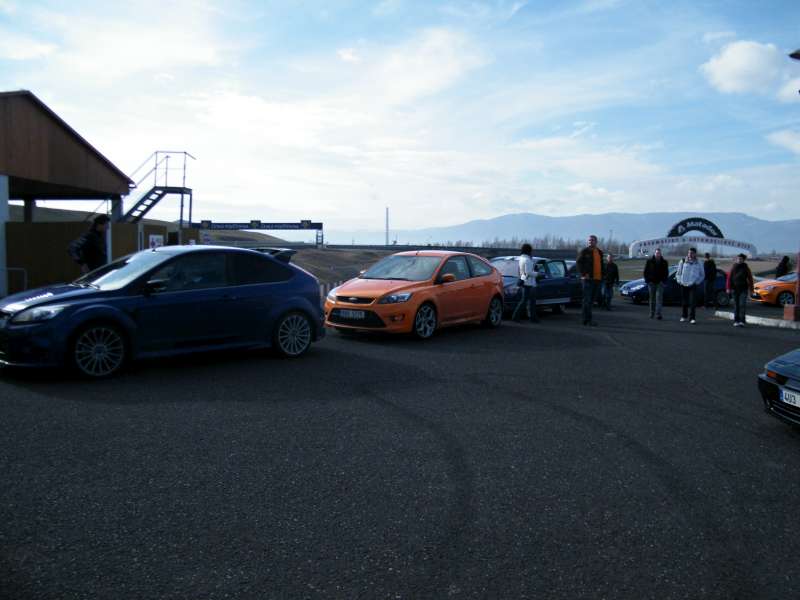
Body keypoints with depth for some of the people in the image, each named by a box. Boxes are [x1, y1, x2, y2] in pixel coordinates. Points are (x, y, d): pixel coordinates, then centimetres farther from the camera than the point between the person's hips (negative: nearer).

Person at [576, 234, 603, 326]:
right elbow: (578, 262, -8)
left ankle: (584, 314, 22)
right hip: (587, 278, -7)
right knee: (587, 299, -9)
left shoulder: (600, 252, 17)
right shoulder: (584, 251, -2)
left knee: (591, 299, 11)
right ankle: (588, 319, -11)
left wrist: (601, 275, 14)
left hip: (597, 279, 7)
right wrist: (584, 274, -16)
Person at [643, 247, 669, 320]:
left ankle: (658, 314, -13)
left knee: (659, 298, -10)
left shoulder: (664, 262, 5)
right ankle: (652, 313, 18)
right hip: (651, 282, 1)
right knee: (652, 298, 9)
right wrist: (647, 280, -3)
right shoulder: (649, 261, 3)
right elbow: (645, 271, 5)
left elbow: (666, 272, 9)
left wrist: (664, 281, -2)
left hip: (660, 283, -1)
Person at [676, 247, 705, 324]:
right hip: (683, 285, 1)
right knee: (684, 302, 7)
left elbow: (702, 275, 15)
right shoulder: (683, 261, 6)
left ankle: (691, 318, -7)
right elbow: (678, 273, 13)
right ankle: (683, 316, 20)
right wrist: (679, 280, 2)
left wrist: (697, 282, 3)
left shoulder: (698, 263, 6)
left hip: (693, 285, -1)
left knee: (692, 302, -9)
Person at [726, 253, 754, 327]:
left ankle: (742, 321, -13)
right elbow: (729, 278, 3)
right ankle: (736, 321, 10)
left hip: (744, 289, -2)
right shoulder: (733, 268, 5)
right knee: (736, 305, 5)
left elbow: (750, 279, 6)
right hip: (735, 289, 2)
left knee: (742, 304, -11)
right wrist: (728, 288, -6)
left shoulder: (746, 268, 3)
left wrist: (751, 290, 5)